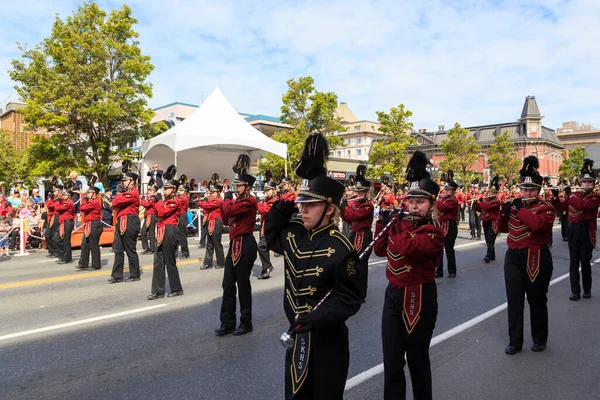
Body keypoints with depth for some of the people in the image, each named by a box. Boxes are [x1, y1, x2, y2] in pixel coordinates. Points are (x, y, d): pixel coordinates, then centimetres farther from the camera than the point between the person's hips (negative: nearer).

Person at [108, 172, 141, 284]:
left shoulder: (132, 193, -12)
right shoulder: (125, 192, 21)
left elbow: (116, 203, -18)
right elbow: (115, 204, 14)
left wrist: (118, 194, 1)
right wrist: (119, 194, 1)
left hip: (129, 223, -10)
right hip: (121, 222, 10)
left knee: (130, 250, -2)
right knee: (118, 249, 8)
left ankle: (135, 275, 9)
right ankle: (117, 275, 12)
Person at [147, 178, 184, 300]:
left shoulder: (174, 201, -9)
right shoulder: (166, 200, 19)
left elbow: (162, 213, -18)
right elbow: (158, 213, 15)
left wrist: (157, 201, -7)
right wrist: (155, 202, 5)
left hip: (170, 232, -9)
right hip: (162, 232, 9)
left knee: (170, 262, -2)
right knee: (158, 262, 6)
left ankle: (177, 289, 11)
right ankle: (158, 291, 10)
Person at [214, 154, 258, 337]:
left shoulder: (249, 201, -13)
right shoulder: (239, 200, 17)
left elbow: (229, 211, -25)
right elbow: (226, 218, 15)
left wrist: (227, 198, -5)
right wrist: (229, 200, 2)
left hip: (245, 245, -9)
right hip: (235, 244, 10)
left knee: (243, 285, 0)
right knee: (228, 284, 10)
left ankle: (246, 323, 14)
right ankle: (228, 323, 18)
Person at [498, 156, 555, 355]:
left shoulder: (546, 208, -7)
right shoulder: (515, 204, 8)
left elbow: (536, 224, -27)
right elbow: (503, 228, 11)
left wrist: (521, 208, -20)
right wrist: (504, 212, -5)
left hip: (536, 259, -4)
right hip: (513, 257, 4)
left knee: (537, 300, 10)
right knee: (514, 300, 6)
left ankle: (540, 339, 29)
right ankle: (515, 341, 17)